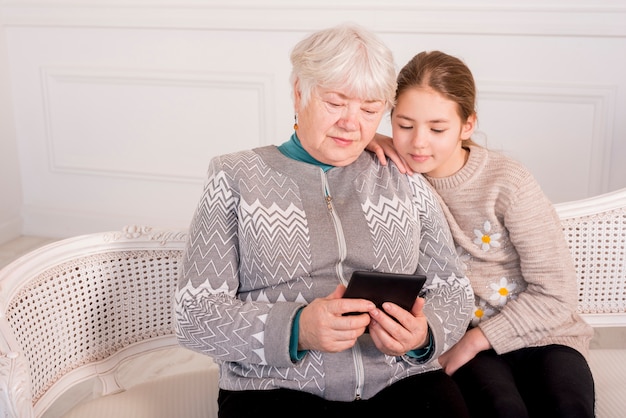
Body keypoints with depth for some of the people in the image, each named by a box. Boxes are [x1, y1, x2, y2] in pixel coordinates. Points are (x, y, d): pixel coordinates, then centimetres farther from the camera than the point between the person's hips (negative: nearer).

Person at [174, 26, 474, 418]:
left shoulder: (407, 182, 13)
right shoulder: (237, 179, 4)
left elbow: (453, 289, 14)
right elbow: (194, 314, -2)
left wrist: (424, 333, -10)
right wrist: (296, 330, -19)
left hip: (400, 383, 3)